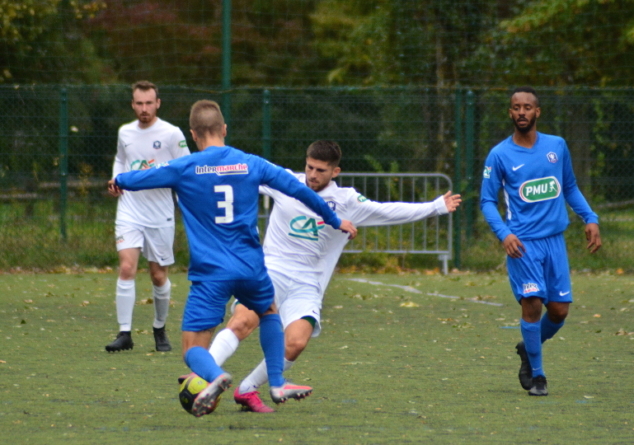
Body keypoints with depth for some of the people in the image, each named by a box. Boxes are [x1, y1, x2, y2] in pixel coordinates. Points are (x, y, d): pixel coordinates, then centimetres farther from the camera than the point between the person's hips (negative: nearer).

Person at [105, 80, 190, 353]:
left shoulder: (171, 134, -5)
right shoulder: (125, 132, 8)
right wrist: (116, 181, 8)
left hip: (160, 215, -2)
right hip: (129, 212, 2)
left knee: (159, 276, 7)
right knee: (126, 268, -14)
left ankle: (160, 329, 28)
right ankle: (124, 333, -13)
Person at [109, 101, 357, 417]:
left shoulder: (184, 169, -3)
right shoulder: (251, 164, 4)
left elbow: (137, 180, 6)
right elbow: (298, 189, 12)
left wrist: (119, 180, 32)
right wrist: (334, 220, 26)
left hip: (210, 273, -3)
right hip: (251, 268, 3)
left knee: (193, 349, -2)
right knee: (269, 312, 34)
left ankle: (215, 376, -35)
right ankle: (277, 385, 34)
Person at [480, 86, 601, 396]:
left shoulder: (557, 146, 8)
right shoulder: (499, 155, -2)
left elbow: (570, 188, 19)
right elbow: (487, 200, 0)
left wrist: (590, 219, 7)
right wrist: (503, 233, -16)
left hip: (554, 240, 4)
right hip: (523, 243, -4)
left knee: (560, 309, 2)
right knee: (532, 304, -13)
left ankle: (529, 349, 31)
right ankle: (536, 375, 1)